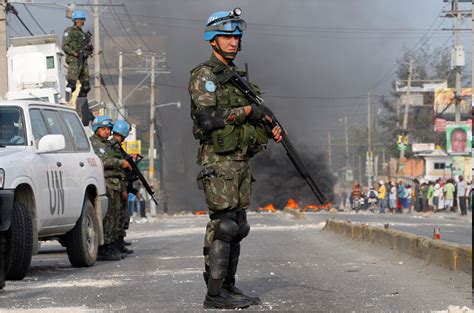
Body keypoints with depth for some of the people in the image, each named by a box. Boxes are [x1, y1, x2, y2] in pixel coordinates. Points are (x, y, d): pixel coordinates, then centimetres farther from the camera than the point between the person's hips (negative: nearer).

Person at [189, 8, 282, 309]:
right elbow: (208, 119, -20)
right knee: (223, 224, -12)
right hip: (218, 162, -9)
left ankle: (229, 287, 15)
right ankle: (215, 293, -10)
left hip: (240, 160, 9)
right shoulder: (204, 75, -9)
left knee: (236, 226, 9)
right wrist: (246, 110, -13)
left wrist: (268, 129, 5)